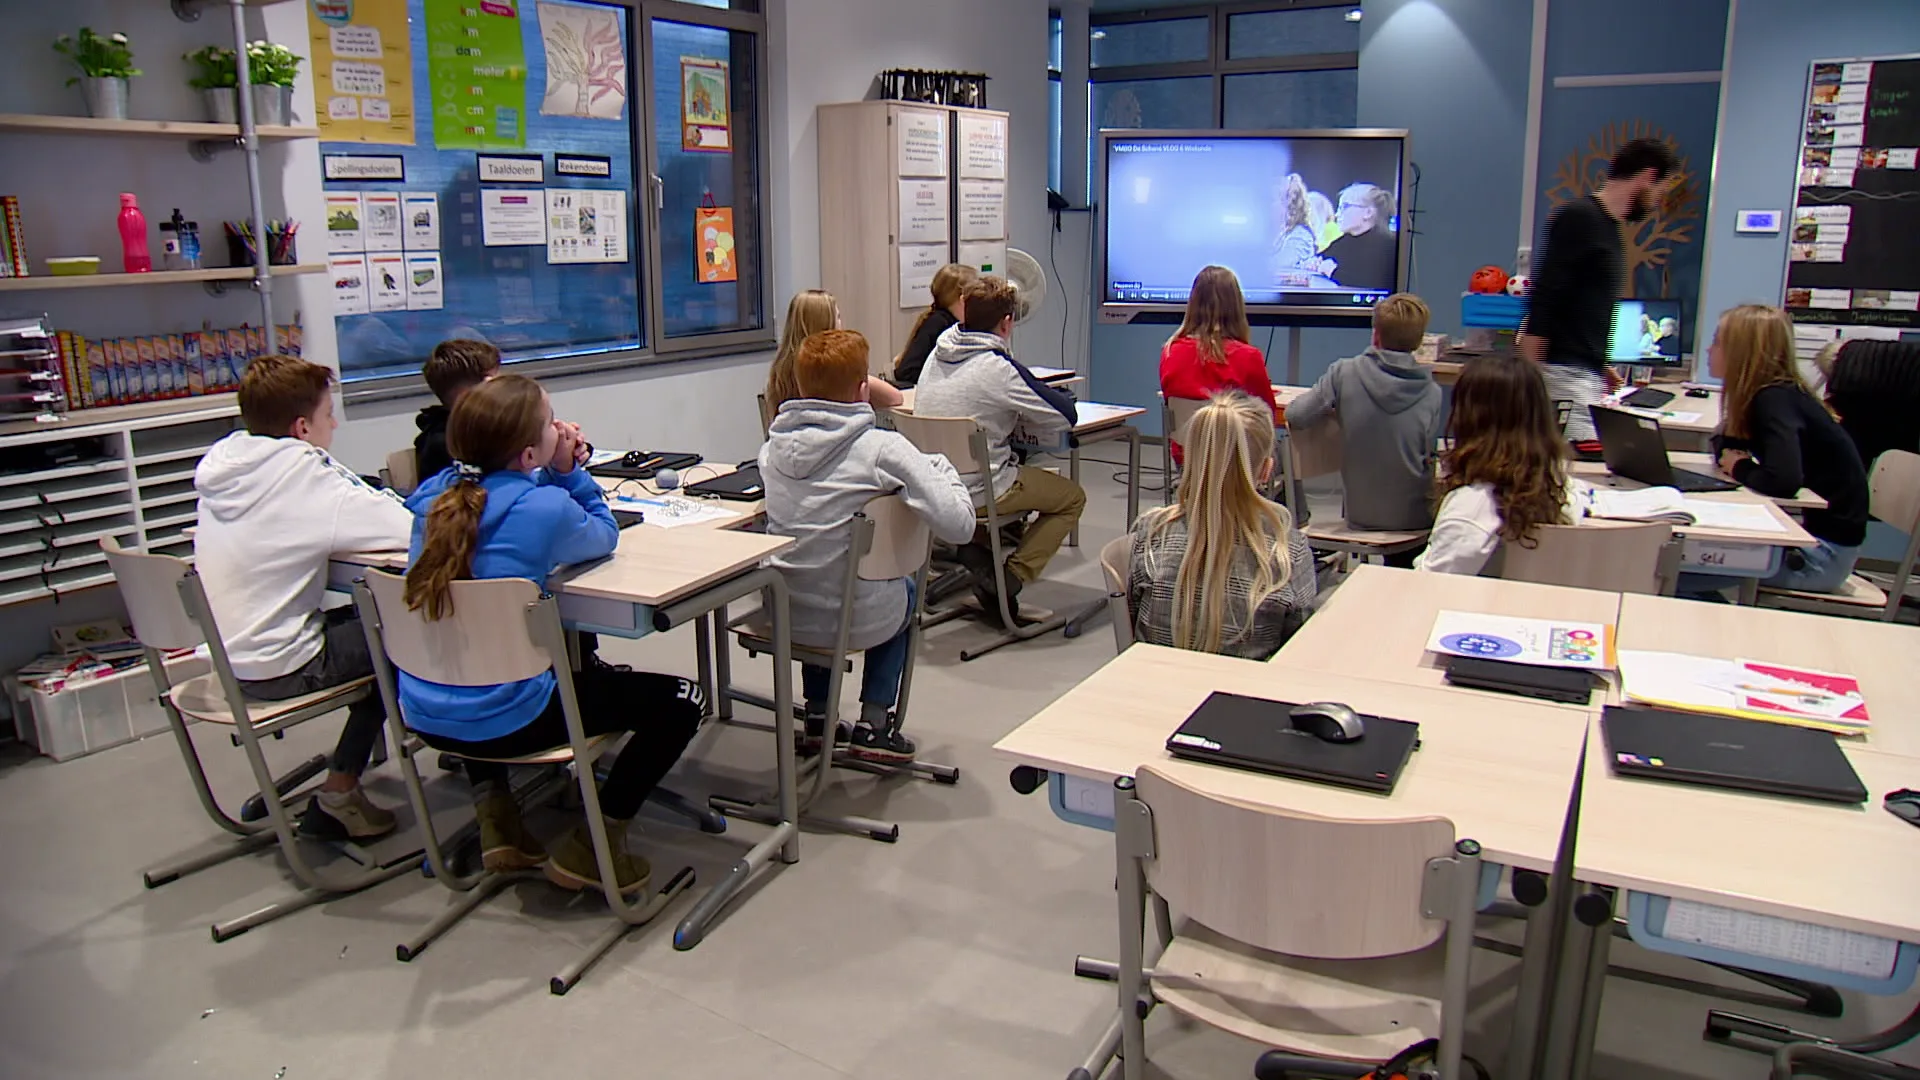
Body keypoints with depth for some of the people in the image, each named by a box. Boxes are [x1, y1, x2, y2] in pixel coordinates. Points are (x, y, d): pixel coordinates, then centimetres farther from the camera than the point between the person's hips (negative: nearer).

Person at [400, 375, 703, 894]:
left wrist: (556, 475, 4)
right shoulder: (544, 508, -18)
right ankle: (593, 842, 6)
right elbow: (603, 537, 3)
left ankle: (492, 811, 31)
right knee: (681, 699, 3)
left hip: (425, 713, 7)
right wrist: (567, 473, -1)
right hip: (503, 722, -7)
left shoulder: (434, 495, 1)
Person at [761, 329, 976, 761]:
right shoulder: (883, 448, -19)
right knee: (904, 589, 32)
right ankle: (873, 724, 26)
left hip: (782, 612, 4)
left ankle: (818, 716, 39)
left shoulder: (774, 443, -3)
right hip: (853, 619, -4)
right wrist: (943, 470, 0)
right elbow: (958, 526, -20)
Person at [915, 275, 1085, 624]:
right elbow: (1064, 417, -11)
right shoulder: (997, 367, -18)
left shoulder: (939, 353, 3)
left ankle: (973, 551, 15)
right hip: (977, 492, -7)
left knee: (1024, 474, 32)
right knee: (1072, 496, 12)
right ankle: (1008, 580, 1)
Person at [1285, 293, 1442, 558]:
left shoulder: (1344, 372, -13)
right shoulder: (1431, 393, -12)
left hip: (1360, 514, 1)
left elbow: (1295, 417, -12)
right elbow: (1425, 456, -4)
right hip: (1414, 517, -1)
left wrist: (1335, 408, 7)